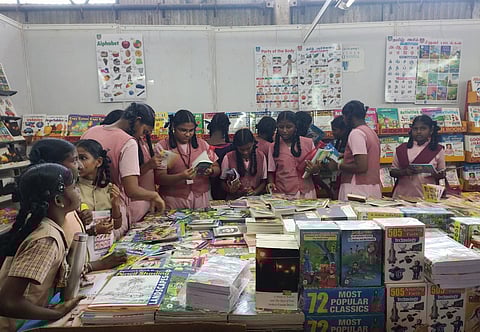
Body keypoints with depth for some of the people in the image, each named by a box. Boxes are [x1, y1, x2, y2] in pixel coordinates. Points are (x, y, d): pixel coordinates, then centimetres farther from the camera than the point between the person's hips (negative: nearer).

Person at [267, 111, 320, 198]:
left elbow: (317, 167, 10)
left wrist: (314, 169, -11)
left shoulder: (308, 143, 3)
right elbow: (271, 171, 9)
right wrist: (271, 183, -9)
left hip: (306, 192, 0)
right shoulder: (274, 147, 5)